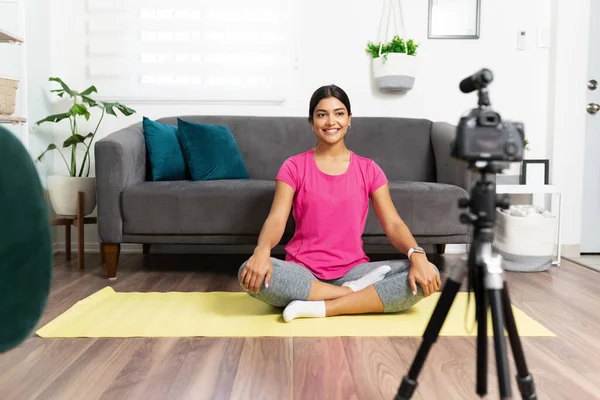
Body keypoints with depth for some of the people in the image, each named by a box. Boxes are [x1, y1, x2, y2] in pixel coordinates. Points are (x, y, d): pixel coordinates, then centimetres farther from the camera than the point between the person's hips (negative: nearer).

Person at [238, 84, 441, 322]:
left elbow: (393, 224, -1)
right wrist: (262, 250, -32)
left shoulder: (368, 169, 7)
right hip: (303, 272, -1)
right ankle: (352, 293, -20)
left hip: (352, 271, 1)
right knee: (250, 272, -32)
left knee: (426, 276, -22)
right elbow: (276, 220, -9)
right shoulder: (294, 167, 3)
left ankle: (321, 308, -24)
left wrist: (417, 255, -22)